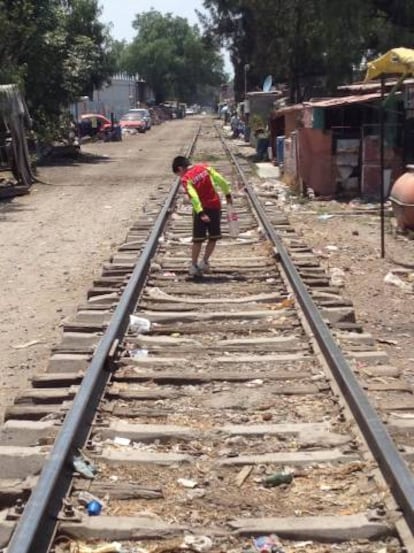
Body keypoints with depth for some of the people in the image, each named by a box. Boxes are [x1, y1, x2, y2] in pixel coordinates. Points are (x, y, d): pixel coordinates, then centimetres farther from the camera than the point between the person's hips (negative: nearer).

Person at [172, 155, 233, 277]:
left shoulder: (186, 179, -8)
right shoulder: (204, 167, 4)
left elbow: (193, 196, -20)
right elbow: (220, 180, 1)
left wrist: (200, 213, -25)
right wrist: (228, 194, 10)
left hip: (201, 210, -3)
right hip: (215, 206, 3)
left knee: (198, 240, 8)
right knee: (213, 237, 15)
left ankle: (194, 266, 13)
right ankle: (205, 262, 14)